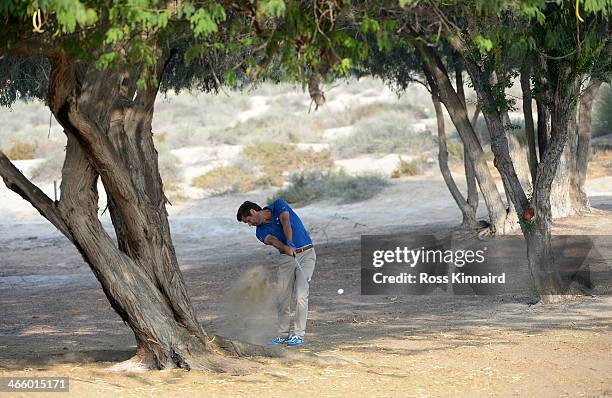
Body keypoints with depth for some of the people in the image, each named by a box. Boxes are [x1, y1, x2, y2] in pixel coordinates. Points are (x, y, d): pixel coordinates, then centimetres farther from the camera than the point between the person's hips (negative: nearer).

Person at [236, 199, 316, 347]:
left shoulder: (278, 205, -6)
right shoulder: (261, 231, 2)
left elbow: (286, 222, -23)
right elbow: (273, 240, -18)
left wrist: (290, 244, -38)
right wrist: (286, 248, -39)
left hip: (306, 253, -5)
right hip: (287, 257, 5)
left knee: (301, 295, -12)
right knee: (283, 297, 0)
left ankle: (299, 335, -11)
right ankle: (283, 335, 8)